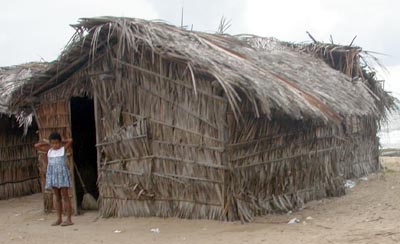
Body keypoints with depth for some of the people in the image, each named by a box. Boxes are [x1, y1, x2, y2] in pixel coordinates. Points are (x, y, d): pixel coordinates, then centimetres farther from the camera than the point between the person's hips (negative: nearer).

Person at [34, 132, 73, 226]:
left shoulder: (64, 149, -2)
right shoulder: (49, 151, 8)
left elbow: (70, 140, -17)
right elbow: (36, 146, 7)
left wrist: (61, 142, -2)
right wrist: (47, 143, 8)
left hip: (62, 174, -4)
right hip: (52, 175, 4)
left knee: (65, 196, -4)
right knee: (57, 197, 9)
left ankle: (69, 219, -4)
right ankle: (59, 219, 13)